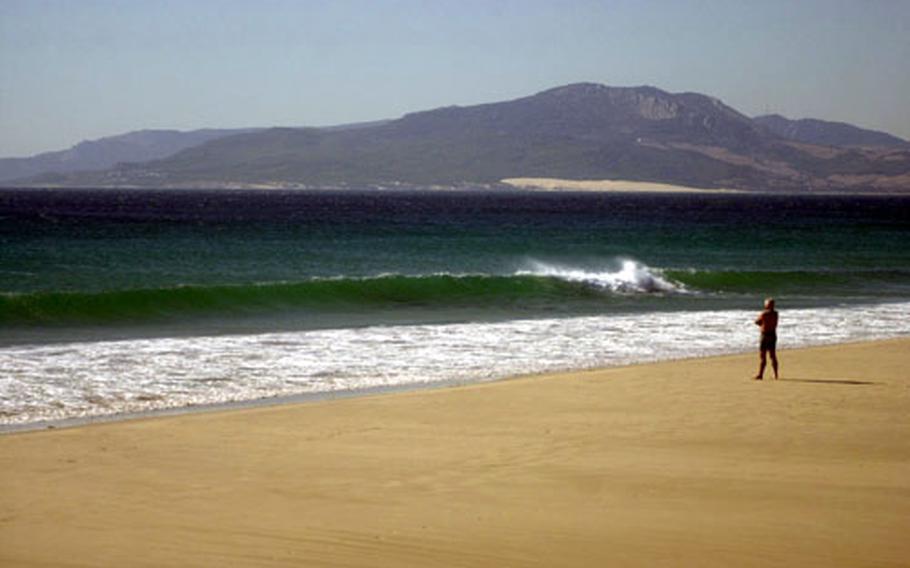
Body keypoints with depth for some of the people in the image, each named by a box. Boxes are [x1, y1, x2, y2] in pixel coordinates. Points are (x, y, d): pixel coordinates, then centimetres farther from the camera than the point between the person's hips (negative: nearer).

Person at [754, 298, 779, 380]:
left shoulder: (764, 314, -15)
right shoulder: (775, 313, 4)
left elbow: (757, 322, -2)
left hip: (765, 335, -7)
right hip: (773, 335, 7)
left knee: (763, 356, -5)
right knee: (773, 356, 13)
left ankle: (760, 374, -8)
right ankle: (775, 375, 16)